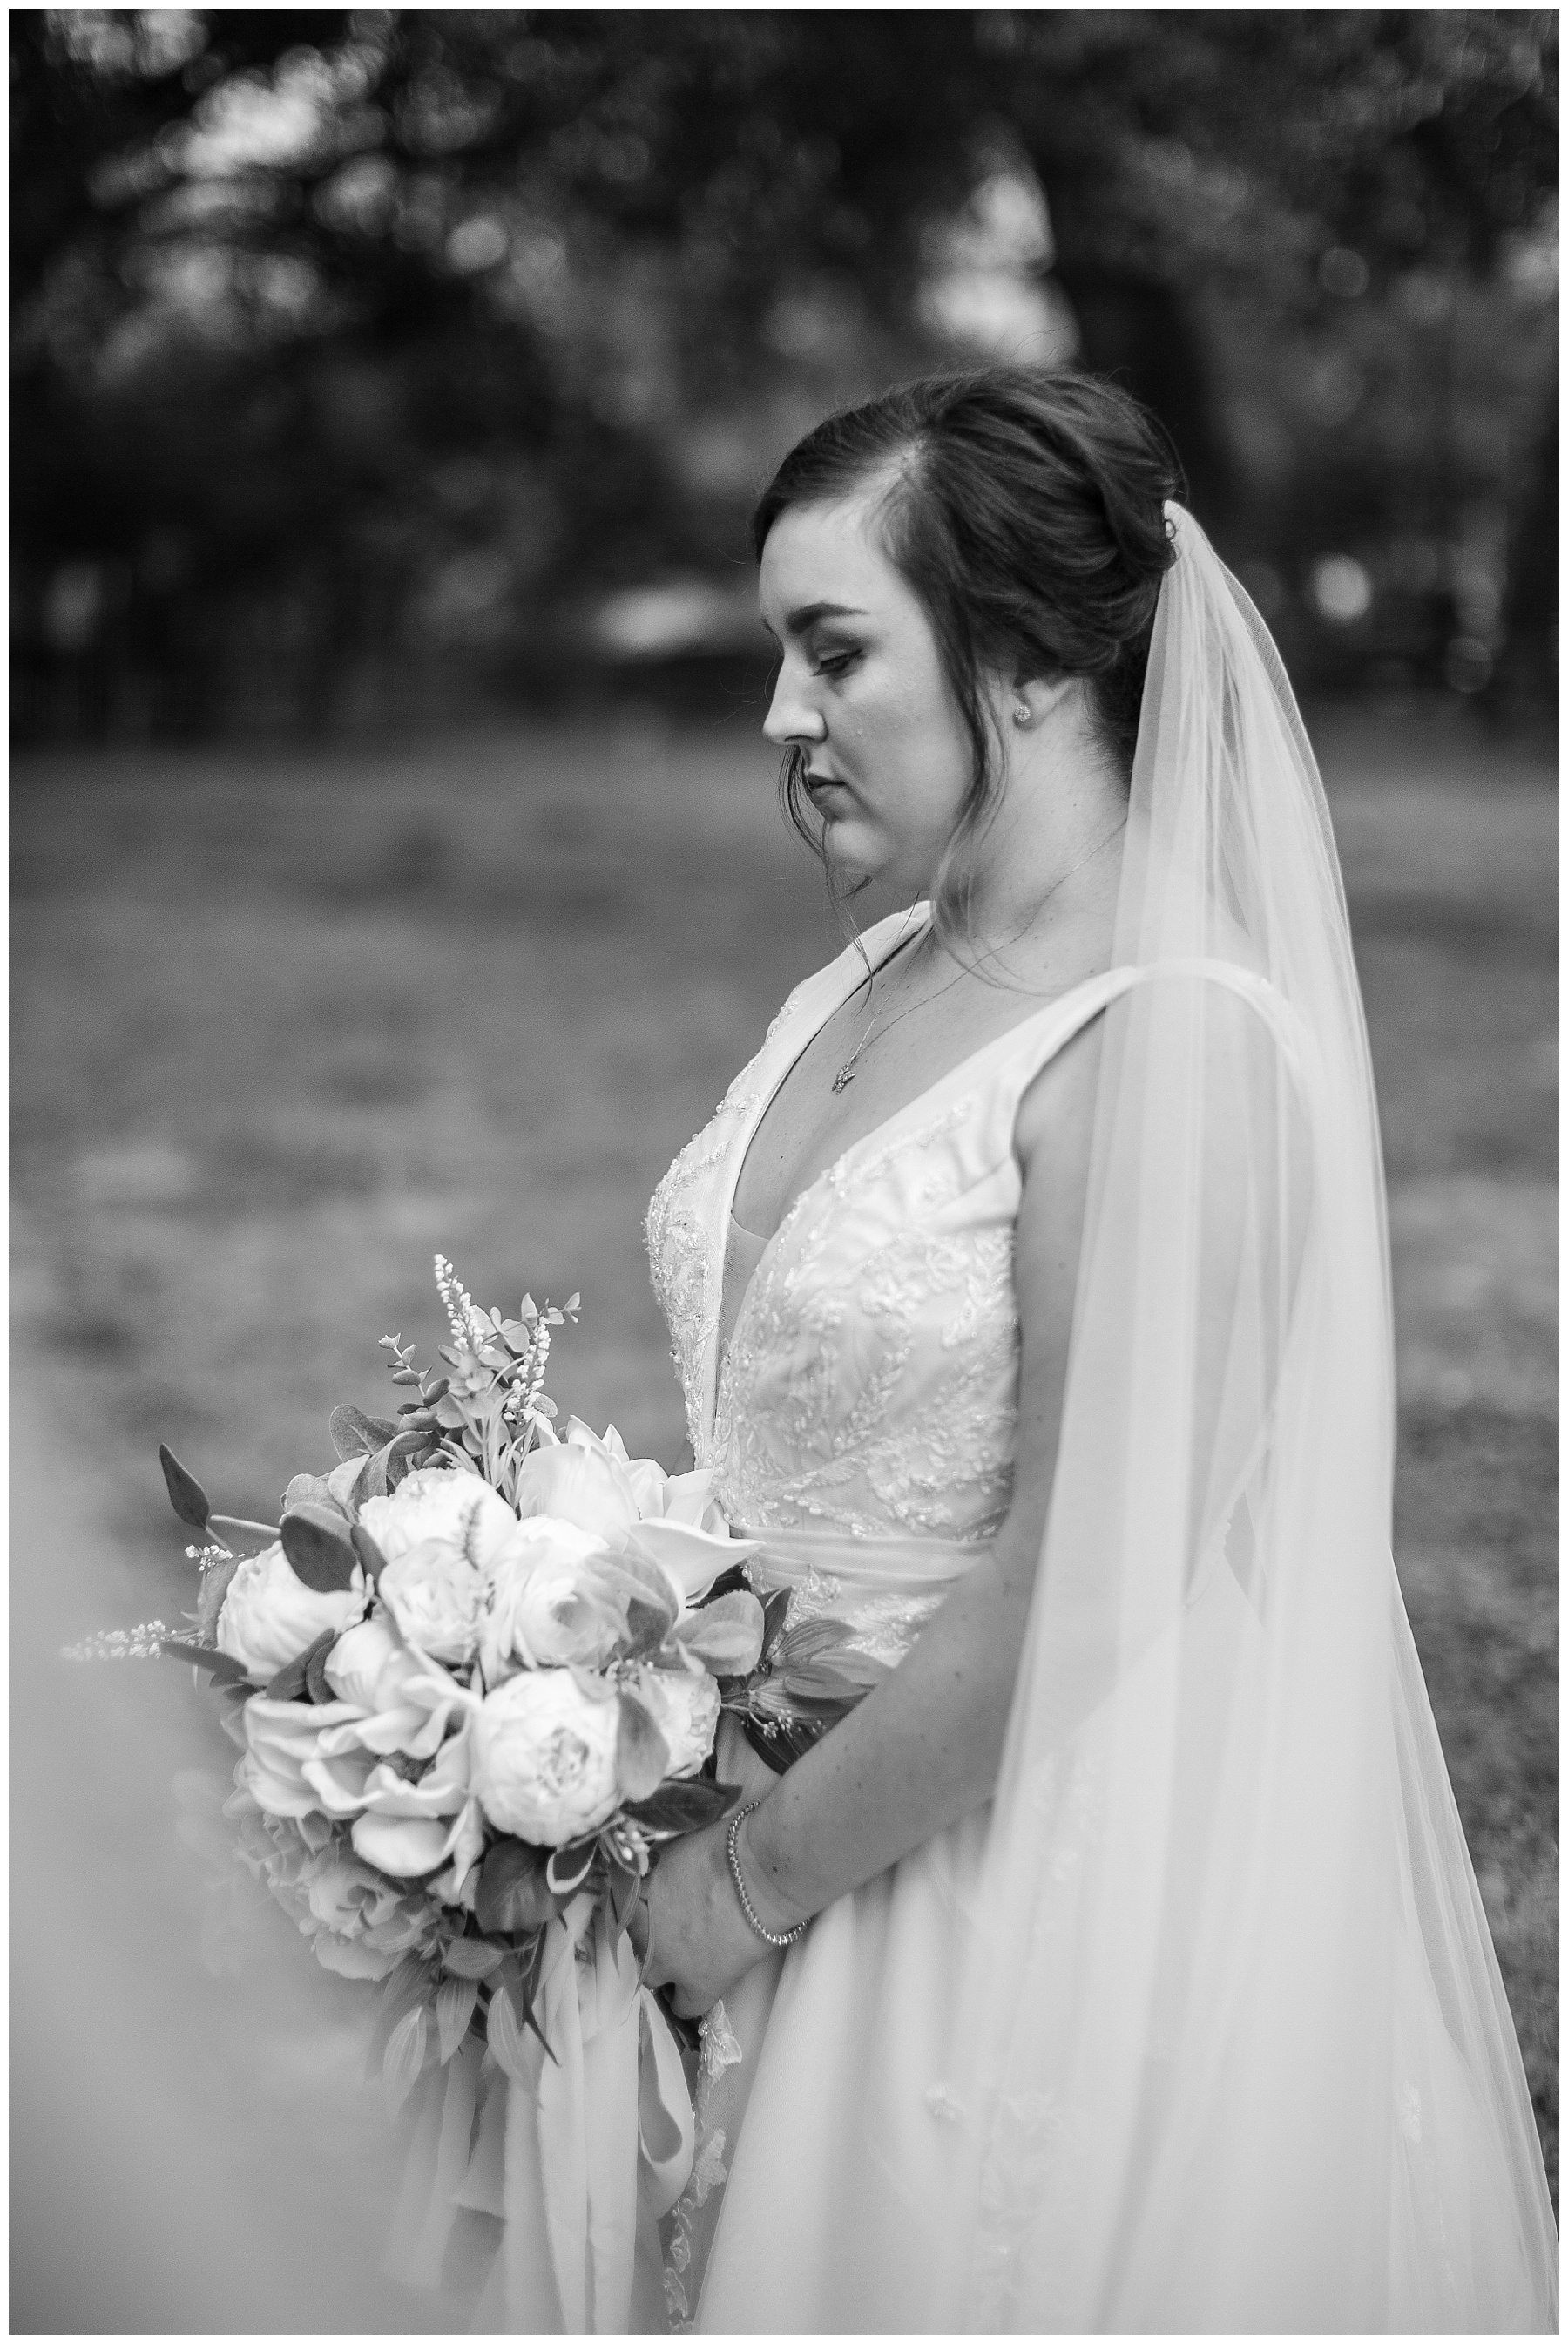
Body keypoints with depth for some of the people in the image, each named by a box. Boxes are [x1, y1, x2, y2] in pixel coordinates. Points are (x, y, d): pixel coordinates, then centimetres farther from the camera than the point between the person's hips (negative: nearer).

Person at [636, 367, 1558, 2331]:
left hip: (1038, 1908, -7)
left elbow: (1068, 1607, -22)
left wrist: (754, 1879, -12)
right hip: (781, 1825, 7)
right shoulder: (869, 982, 4)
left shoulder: (1171, 1044, -21)